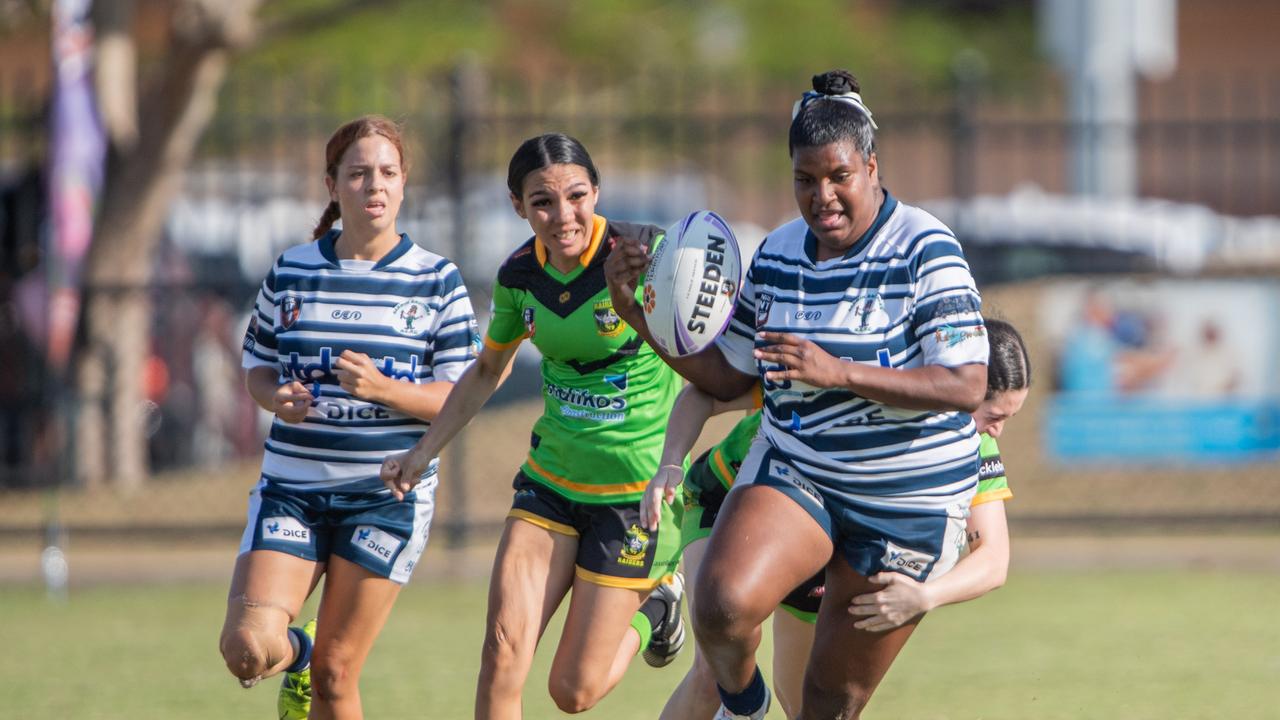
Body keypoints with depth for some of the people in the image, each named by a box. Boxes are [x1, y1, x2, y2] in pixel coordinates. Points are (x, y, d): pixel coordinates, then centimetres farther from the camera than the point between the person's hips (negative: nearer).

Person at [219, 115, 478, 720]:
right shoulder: (290, 272, 5)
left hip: (388, 494, -1)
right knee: (248, 647, -16)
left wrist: (384, 389, -21)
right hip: (290, 487, 1)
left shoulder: (436, 281, -1)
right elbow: (257, 367, 15)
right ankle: (296, 654, 20)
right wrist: (278, 397, -8)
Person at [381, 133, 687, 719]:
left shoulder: (646, 254, -18)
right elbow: (487, 371, 18)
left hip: (636, 491, -4)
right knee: (503, 645, -14)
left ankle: (655, 605, 30)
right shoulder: (520, 275, -2)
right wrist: (423, 451, 16)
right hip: (549, 479, 4)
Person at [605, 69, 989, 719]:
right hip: (793, 472, 3)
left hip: (908, 504, -3)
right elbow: (728, 377, 14)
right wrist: (637, 314, 1)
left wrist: (840, 372, -32)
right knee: (724, 603, -27)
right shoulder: (776, 255, 4)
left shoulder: (925, 251, -13)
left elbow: (967, 386, -22)